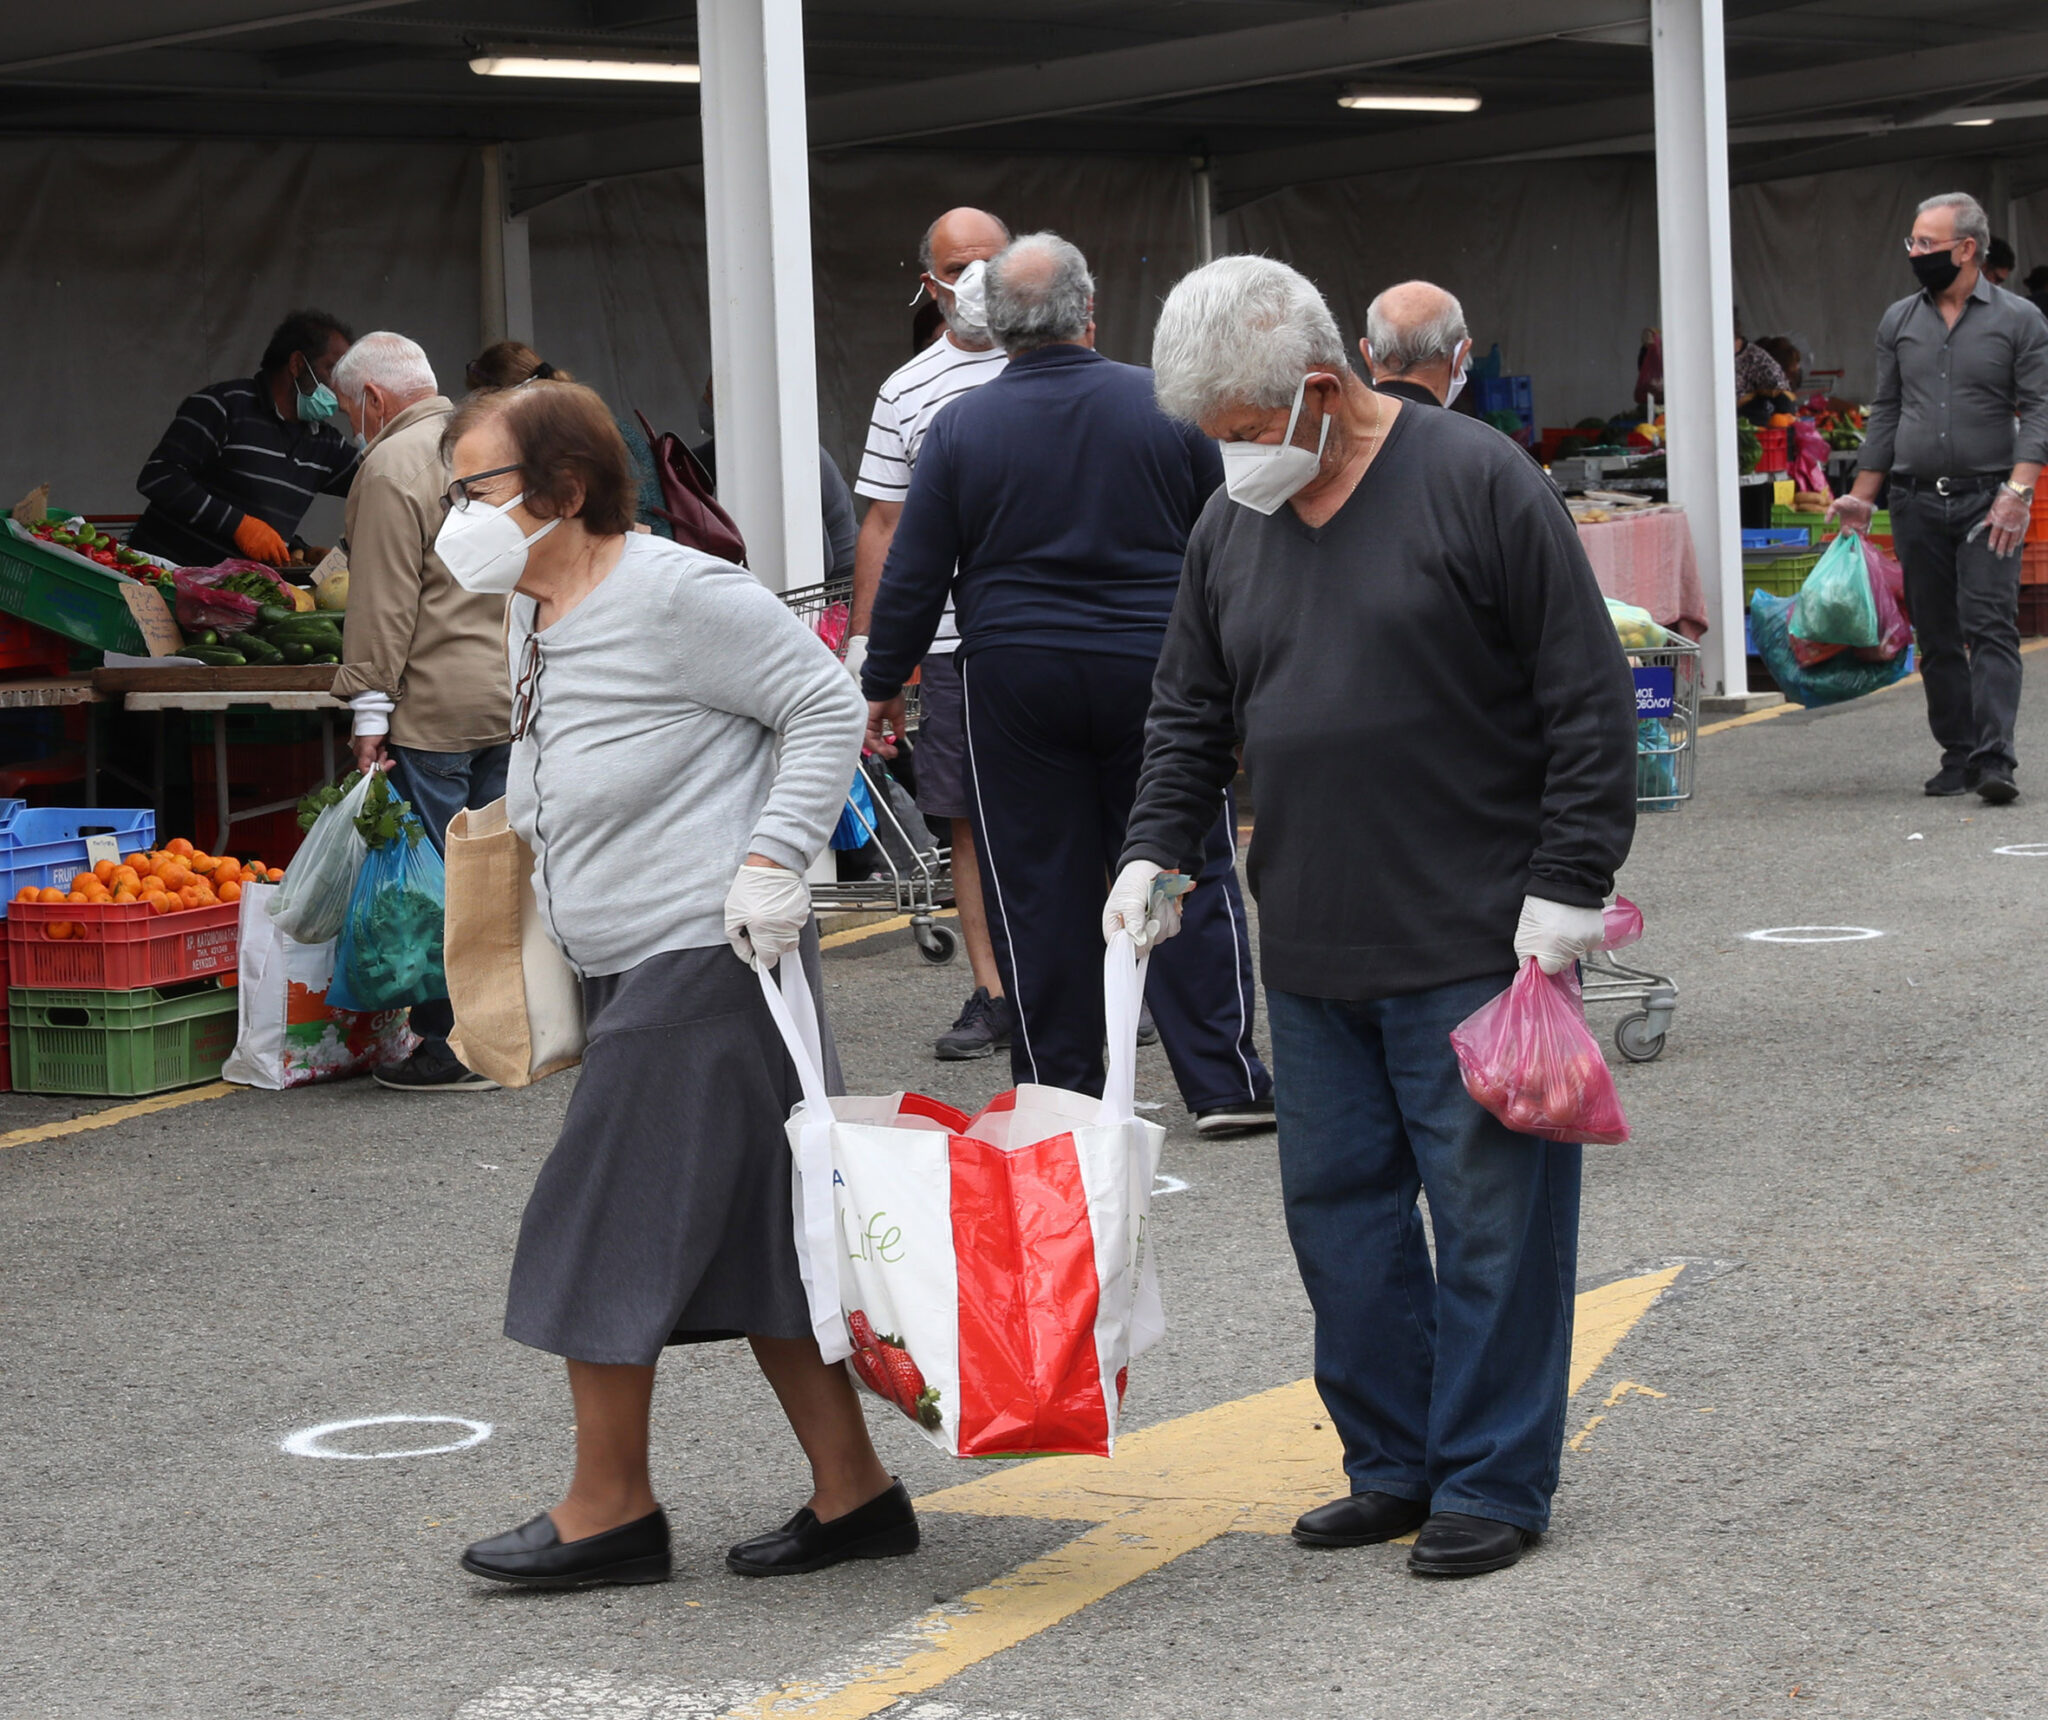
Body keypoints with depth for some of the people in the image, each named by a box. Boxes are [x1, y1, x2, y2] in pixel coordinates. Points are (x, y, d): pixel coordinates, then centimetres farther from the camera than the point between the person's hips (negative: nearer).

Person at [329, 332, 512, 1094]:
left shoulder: (392, 467, -10)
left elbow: (384, 604, -15)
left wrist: (370, 709, -13)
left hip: (434, 708, -8)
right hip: (512, 697, 8)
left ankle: (452, 1046, -3)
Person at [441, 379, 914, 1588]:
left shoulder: (675, 594, -14)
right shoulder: (537, 622, 12)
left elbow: (828, 707, -12)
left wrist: (774, 857, -18)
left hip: (709, 958, -9)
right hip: (631, 972, 9)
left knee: (605, 1227, -5)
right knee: (748, 1239, 10)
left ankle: (610, 1510, 5)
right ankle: (855, 1492, 16)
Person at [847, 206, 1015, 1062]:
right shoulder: (906, 391, 8)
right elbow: (882, 524, 11)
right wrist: (862, 643, 7)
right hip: (954, 637, 1)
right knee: (970, 821, 1)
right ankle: (993, 997, 7)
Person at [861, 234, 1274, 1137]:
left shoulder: (960, 428, -4)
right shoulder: (1166, 406, -2)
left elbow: (913, 577, -1)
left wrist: (883, 684, 10)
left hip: (1015, 684, 0)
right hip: (1155, 671, 0)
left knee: (1038, 893, 7)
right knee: (1191, 877, 4)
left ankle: (1058, 1091, 11)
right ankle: (1226, 1085, 2)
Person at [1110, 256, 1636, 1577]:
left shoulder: (1476, 481, -8)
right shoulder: (1231, 525, 10)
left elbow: (1589, 699, -8)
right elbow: (1190, 717, 19)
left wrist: (1565, 886, -11)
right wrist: (1155, 852, 3)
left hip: (1476, 946, -6)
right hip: (1312, 949, 6)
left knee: (1491, 1213, 0)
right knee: (1339, 1207, 10)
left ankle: (1493, 1479, 10)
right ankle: (1395, 1466, 22)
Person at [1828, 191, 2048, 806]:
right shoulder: (1899, 321, 11)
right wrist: (1860, 496, 12)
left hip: (1986, 501, -4)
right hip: (1916, 501, 4)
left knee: (1991, 628, -13)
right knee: (1936, 638, 5)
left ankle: (1995, 760, -20)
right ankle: (1957, 756, 12)